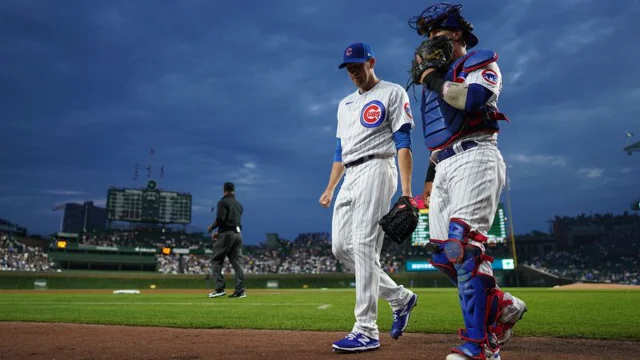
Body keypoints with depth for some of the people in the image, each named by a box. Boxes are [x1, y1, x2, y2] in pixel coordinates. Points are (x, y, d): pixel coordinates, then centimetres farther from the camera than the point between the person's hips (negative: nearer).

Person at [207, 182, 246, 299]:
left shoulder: (223, 202, -4)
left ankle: (220, 289, -5)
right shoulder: (239, 204, 19)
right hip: (238, 234, 7)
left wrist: (212, 227, 2)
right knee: (237, 262, 5)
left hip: (227, 234, -7)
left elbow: (220, 219, -17)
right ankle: (240, 290, 2)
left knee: (216, 260, 2)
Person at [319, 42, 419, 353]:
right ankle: (400, 297, 16)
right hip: (349, 178, 8)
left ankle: (366, 331, -11)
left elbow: (403, 143, -8)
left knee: (364, 246, -16)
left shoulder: (392, 93, 2)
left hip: (376, 170, -8)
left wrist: (406, 190, -17)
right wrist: (330, 188, 16)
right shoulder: (345, 104, 24)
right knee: (341, 247, 2)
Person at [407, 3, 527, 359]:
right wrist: (430, 177, 24)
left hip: (475, 158, -8)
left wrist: (431, 76, -3)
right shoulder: (438, 78, 29)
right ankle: (502, 306, 18)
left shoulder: (481, 62, 7)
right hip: (444, 166, 8)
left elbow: (471, 98, -17)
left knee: (464, 246, -22)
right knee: (443, 253, 1)